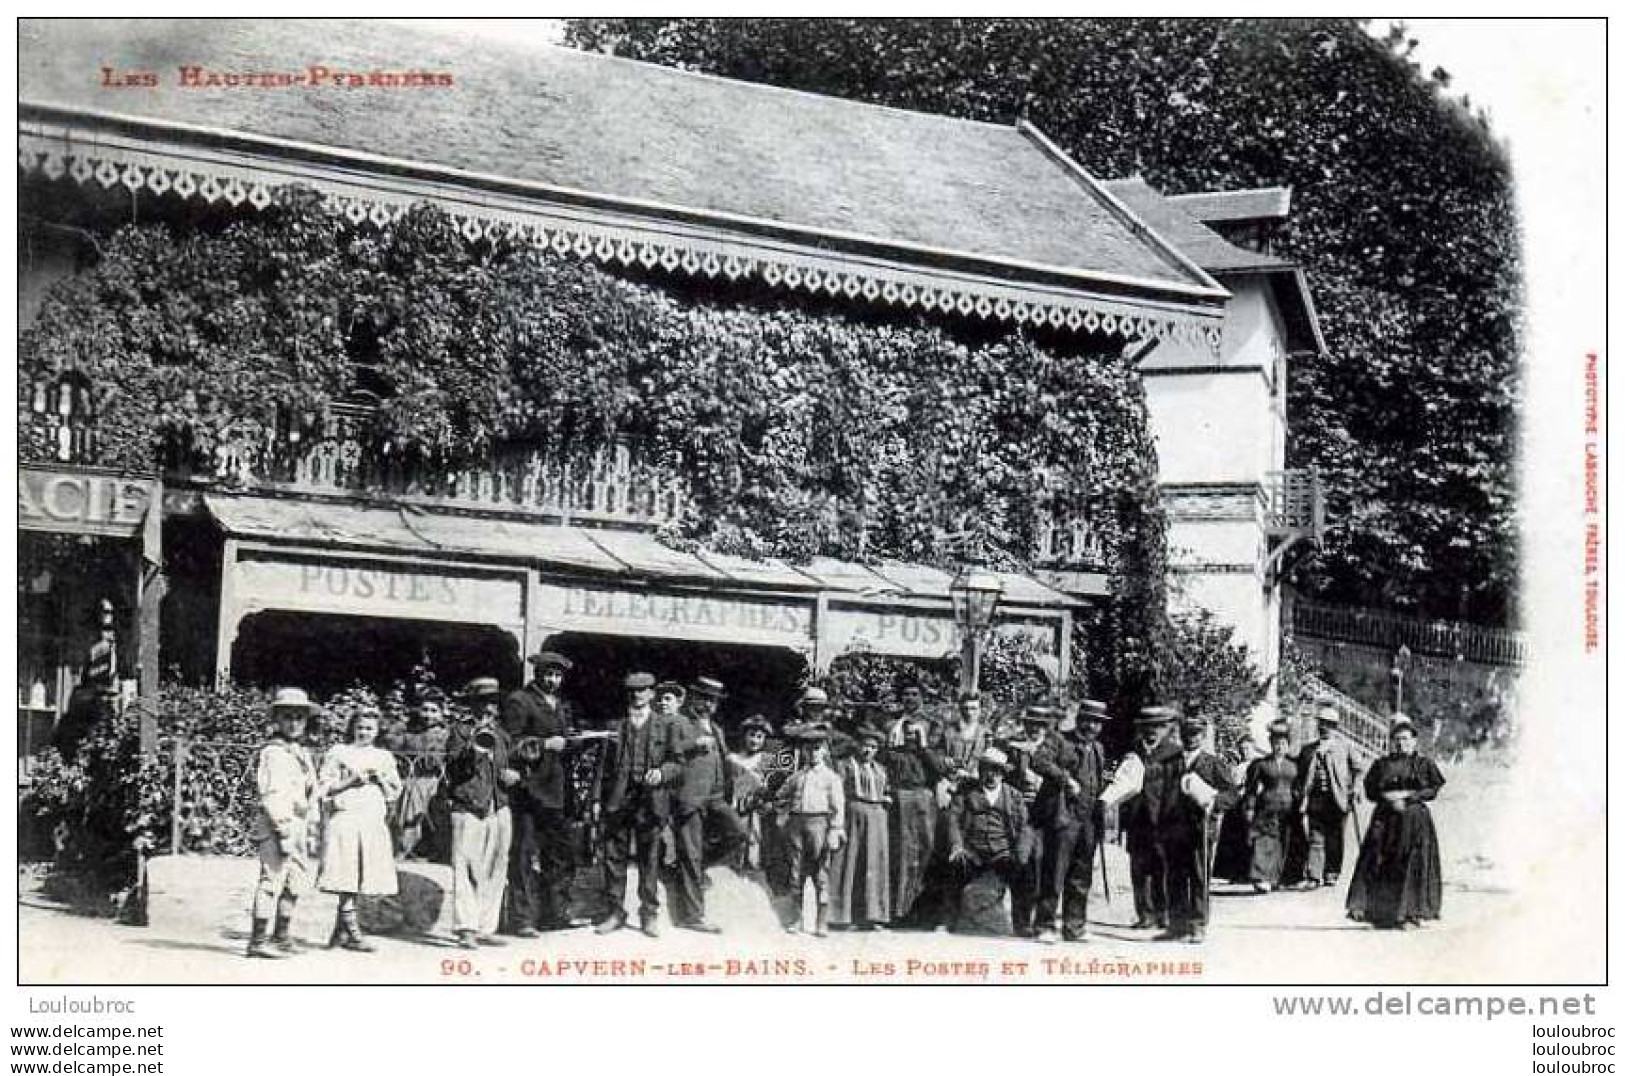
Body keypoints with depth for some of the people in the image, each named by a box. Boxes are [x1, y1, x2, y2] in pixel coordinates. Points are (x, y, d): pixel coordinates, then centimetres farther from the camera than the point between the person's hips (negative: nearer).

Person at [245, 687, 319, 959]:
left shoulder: (303, 753, 19)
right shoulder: (273, 753, -10)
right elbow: (271, 796, -17)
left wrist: (308, 833, 22)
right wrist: (283, 831, -22)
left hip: (297, 826, 10)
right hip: (277, 825, -10)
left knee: (296, 883, 14)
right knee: (272, 881, -11)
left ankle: (281, 937, 23)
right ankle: (257, 940, -10)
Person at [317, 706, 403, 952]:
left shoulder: (384, 757, 18)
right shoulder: (338, 753, 6)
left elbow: (393, 794, 15)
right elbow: (323, 788, 1)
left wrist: (379, 779, -3)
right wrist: (351, 780, -9)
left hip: (374, 821, 4)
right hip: (344, 819, -4)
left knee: (359, 882, 2)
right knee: (347, 879, -10)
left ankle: (340, 930, 13)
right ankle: (352, 933, -8)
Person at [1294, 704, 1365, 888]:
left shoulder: (1343, 746, 8)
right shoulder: (1308, 750, 13)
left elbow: (1356, 769, 10)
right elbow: (1300, 775, 14)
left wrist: (1352, 791, 0)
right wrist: (1301, 797, 4)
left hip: (1337, 800, -1)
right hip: (1316, 799, 1)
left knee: (1334, 840, 2)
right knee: (1315, 839, -5)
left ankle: (1331, 874, 10)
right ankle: (1313, 876, -7)